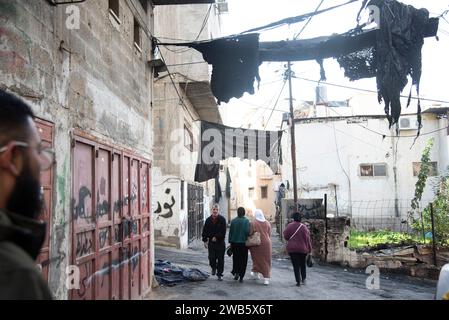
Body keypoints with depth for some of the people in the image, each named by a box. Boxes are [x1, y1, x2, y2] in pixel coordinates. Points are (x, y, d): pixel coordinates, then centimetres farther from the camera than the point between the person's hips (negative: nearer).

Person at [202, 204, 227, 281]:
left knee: (220, 259, 2)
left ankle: (219, 274, 13)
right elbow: (205, 231, 9)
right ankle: (213, 268, 29)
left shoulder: (222, 219, -3)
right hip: (211, 242, 2)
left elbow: (223, 231, -9)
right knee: (211, 258, -2)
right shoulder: (208, 220, 6)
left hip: (220, 242, -2)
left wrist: (216, 237, -14)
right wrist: (205, 240, 3)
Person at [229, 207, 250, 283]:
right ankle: (241, 277, 7)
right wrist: (246, 238, 0)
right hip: (243, 242, -2)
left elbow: (230, 232, 3)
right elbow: (247, 231, -18)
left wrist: (230, 241, 11)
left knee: (235, 258, 17)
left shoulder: (233, 221, 1)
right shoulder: (246, 221, -8)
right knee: (243, 260, 6)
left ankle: (236, 272, 4)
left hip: (234, 242, 2)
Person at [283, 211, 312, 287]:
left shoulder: (290, 226, -8)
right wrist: (309, 249, 4)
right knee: (302, 264, 20)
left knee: (296, 265, 4)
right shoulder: (304, 227, -7)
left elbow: (286, 236, -3)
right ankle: (303, 279, 15)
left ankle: (298, 281, 2)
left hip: (292, 248, -1)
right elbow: (307, 238, -4)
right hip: (303, 249, 1)